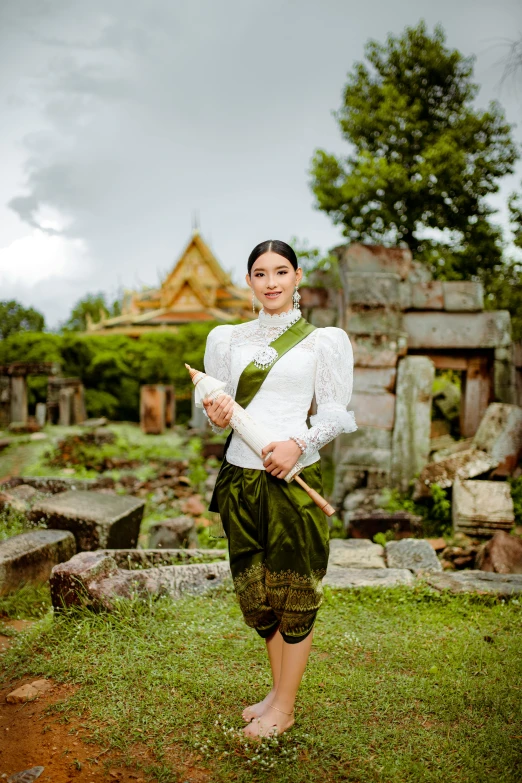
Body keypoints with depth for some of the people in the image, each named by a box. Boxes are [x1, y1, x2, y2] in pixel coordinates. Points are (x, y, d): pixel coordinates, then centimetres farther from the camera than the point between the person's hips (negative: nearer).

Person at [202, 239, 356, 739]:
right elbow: (216, 405, 14)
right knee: (256, 590, 13)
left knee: (294, 591, 5)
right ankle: (277, 692, 33)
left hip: (294, 476, -4)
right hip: (240, 476, 4)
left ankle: (283, 708, 23)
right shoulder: (227, 339, 11)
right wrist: (217, 416, -9)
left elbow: (335, 414, -1)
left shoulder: (322, 340, 1)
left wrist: (298, 444, -19)